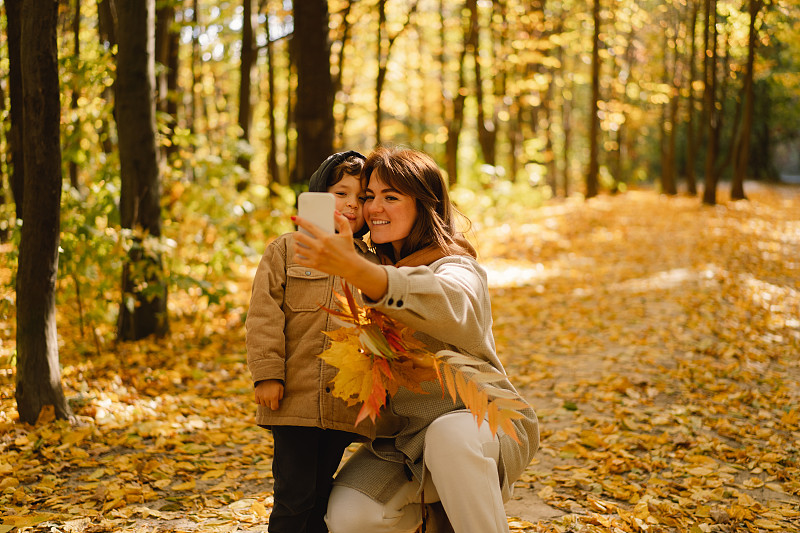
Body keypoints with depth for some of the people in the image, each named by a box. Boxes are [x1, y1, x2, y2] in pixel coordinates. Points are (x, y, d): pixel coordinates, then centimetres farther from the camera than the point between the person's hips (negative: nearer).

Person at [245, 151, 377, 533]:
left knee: (322, 495, 10)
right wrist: (267, 373, -10)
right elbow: (264, 315, -2)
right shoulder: (286, 250, 4)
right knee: (294, 495, -4)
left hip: (345, 402, 3)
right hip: (294, 399, -3)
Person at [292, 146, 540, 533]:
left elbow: (452, 307, -39)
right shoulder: (377, 266, 9)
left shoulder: (456, 267, -12)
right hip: (403, 435, 5)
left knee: (450, 435, -40)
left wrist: (354, 268, -53)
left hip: (482, 422, -5)